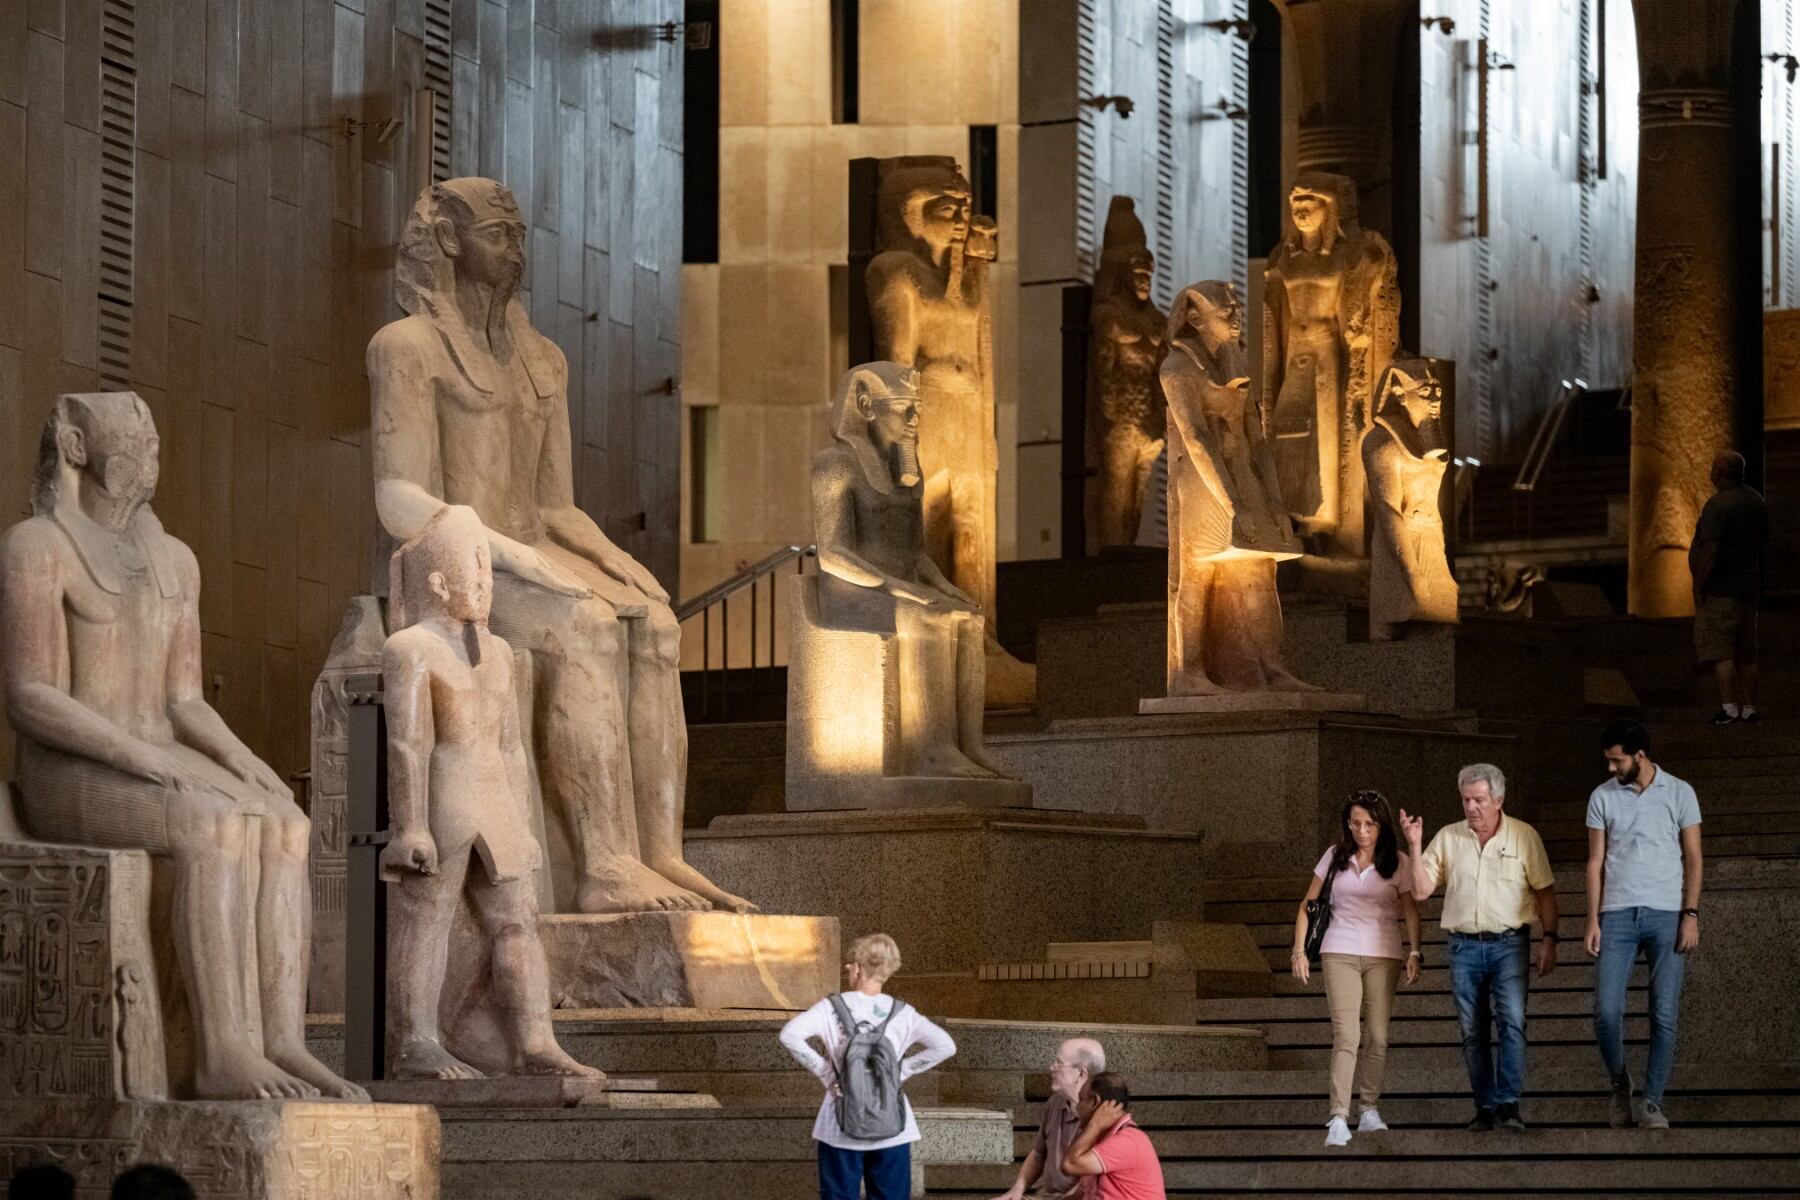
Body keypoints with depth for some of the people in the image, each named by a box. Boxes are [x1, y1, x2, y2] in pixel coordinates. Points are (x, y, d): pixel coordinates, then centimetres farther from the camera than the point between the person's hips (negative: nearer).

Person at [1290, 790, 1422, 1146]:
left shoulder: (1397, 863, 2)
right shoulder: (1335, 857, 6)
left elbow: (1411, 911, 0)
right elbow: (1308, 904, 12)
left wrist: (1414, 953, -14)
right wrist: (1299, 949, 4)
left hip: (1383, 955, 1)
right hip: (1340, 953, -1)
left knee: (1377, 1037, 4)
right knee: (1346, 1035, -12)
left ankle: (1370, 1109, 19)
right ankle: (1338, 1119, -18)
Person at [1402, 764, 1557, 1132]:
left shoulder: (1524, 836, 3)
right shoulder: (1447, 838, 7)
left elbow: (1545, 891, 5)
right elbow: (1420, 891, 4)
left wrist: (1549, 939, -2)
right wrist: (1414, 846, -7)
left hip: (1509, 944, -3)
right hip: (1464, 946, 3)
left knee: (1512, 1022, -16)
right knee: (1472, 1033, 3)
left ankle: (1508, 1103, -17)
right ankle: (1485, 1107, 9)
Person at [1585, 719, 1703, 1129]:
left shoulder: (1679, 794, 3)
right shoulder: (1603, 797, 7)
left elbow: (1693, 859, 3)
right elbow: (1596, 861, 8)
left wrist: (1691, 915, -6)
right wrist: (1592, 920, 0)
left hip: (1666, 915, -1)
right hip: (1617, 914, 1)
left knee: (1664, 1015, -3)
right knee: (1606, 1011, -9)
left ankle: (1652, 1103, 4)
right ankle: (1619, 1083, 15)